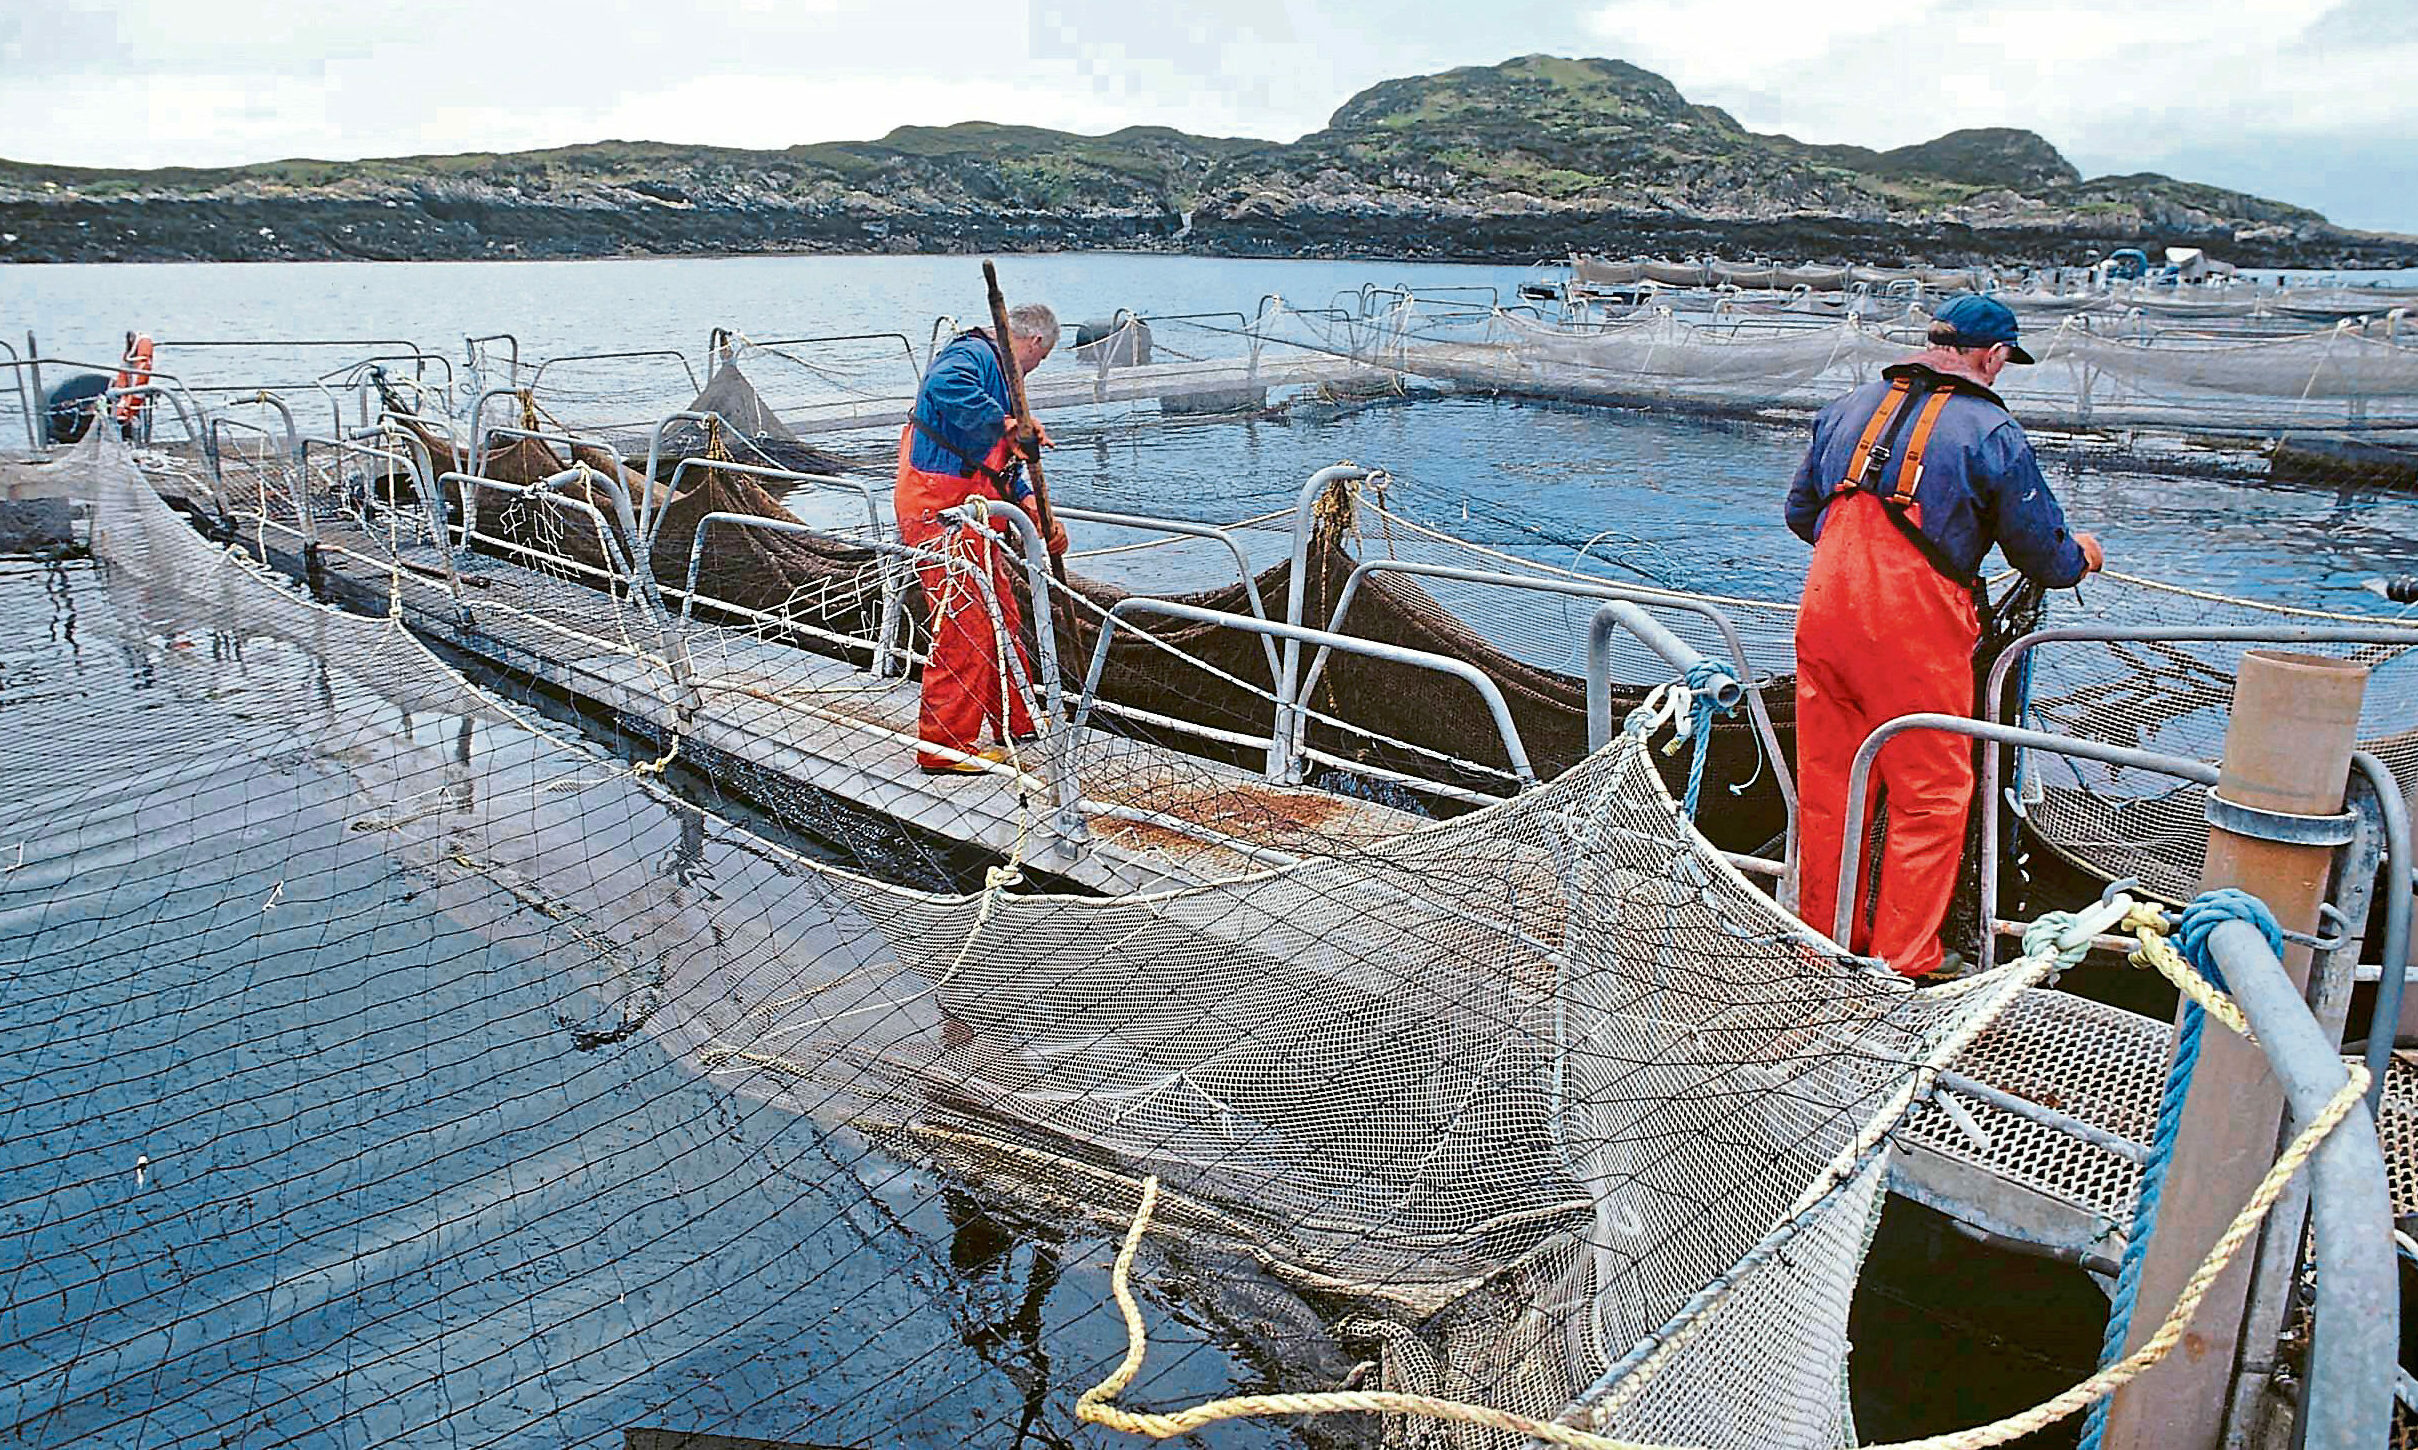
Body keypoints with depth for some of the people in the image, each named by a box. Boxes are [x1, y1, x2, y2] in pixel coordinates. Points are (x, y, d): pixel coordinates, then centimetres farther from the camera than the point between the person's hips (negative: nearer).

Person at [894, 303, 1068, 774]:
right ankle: (944, 745, -2)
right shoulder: (974, 354, -9)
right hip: (940, 511, -11)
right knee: (964, 625, -9)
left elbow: (1006, 462, 23)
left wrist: (1036, 511, 9)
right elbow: (943, 385, -35)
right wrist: (1007, 425, -29)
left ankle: (1014, 721, 33)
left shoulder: (996, 369, 25)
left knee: (1001, 618, 18)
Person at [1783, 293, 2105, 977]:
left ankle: (1826, 942, 25)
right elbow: (2043, 553, 3)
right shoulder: (1992, 432, -1)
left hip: (1824, 610, 6)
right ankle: (1902, 963, 10)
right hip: (1915, 631, -5)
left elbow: (1800, 511, 22)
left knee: (1827, 786, 14)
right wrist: (2079, 556, 26)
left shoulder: (1848, 408, 14)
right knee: (1930, 797, 6)